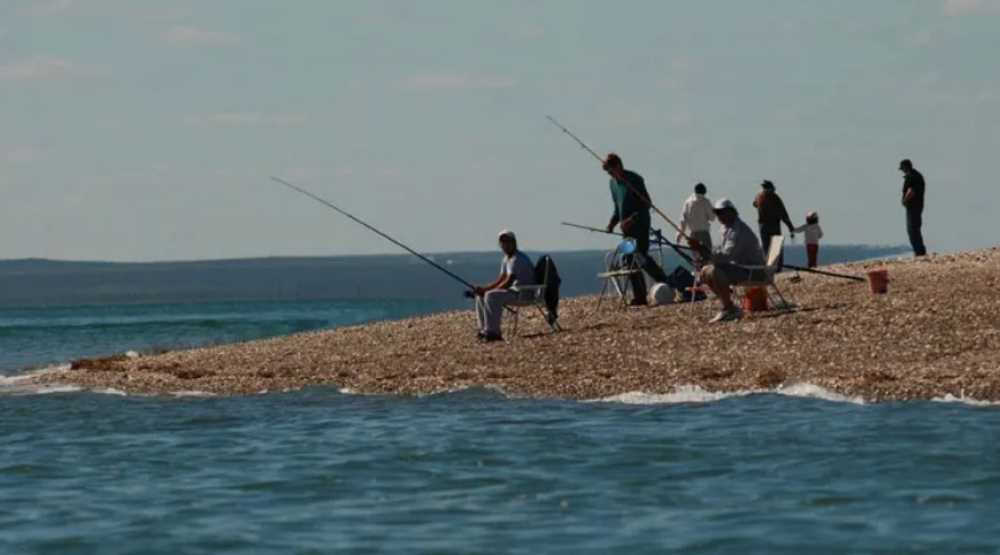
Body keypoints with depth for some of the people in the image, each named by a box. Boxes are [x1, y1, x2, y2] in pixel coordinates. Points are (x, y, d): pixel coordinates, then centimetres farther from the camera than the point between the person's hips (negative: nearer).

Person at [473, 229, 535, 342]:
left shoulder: (517, 259, -18)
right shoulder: (506, 259, 13)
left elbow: (508, 282, -25)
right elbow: (501, 280, 15)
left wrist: (486, 290, -19)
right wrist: (484, 288, -1)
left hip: (525, 293, -10)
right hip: (514, 290, 10)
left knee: (491, 296, -29)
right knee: (480, 296, 8)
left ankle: (493, 332, -27)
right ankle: (484, 329, 7)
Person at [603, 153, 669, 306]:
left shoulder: (634, 180, -11)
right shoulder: (613, 183, 12)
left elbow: (647, 204, -13)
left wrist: (632, 219, -22)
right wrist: (613, 222, 5)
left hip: (640, 224, -8)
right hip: (626, 227, 8)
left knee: (642, 257, -17)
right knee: (629, 261, 2)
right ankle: (639, 297, 4)